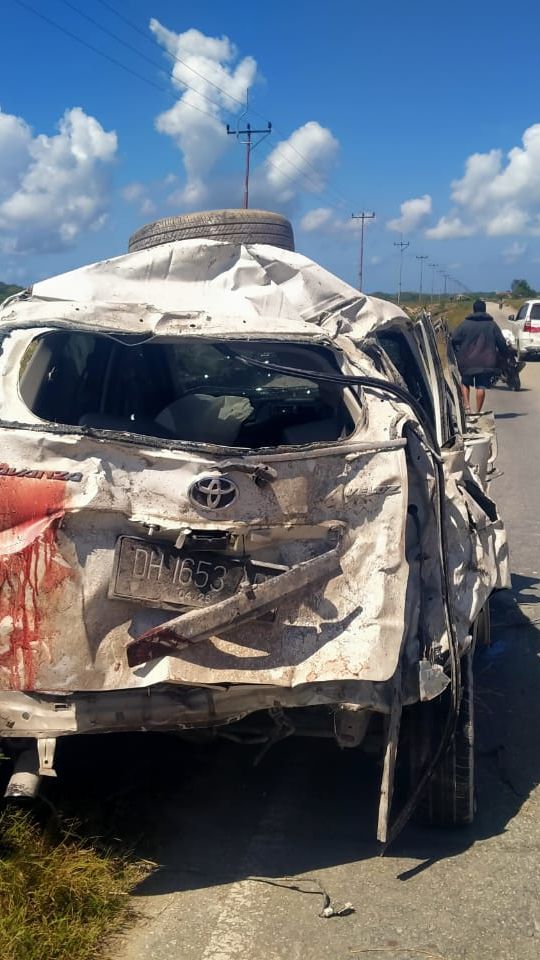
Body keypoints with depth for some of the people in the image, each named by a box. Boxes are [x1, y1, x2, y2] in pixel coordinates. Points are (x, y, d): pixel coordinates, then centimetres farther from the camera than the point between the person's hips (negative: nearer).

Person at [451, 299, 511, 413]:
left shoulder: (465, 324, 0)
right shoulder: (491, 324, 3)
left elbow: (454, 339, -4)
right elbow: (501, 343, 3)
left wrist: (458, 353, 11)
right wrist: (505, 355, 19)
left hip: (467, 361, 0)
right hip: (486, 363, 0)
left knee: (465, 383, 16)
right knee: (481, 386, 4)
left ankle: (467, 406, -2)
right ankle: (478, 411, 3)